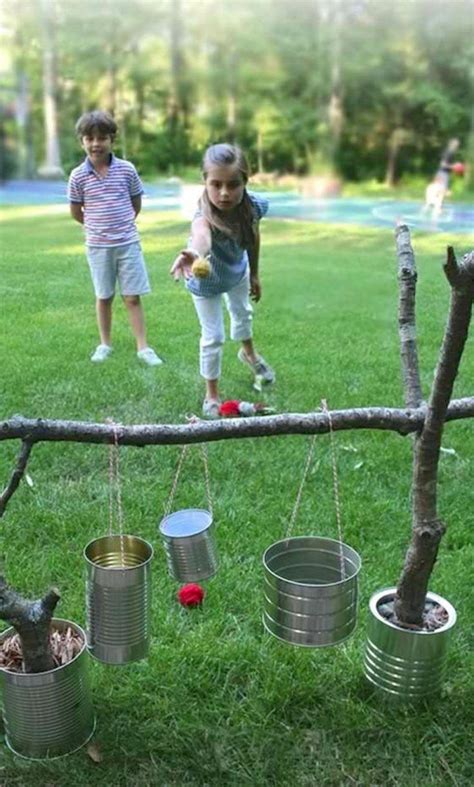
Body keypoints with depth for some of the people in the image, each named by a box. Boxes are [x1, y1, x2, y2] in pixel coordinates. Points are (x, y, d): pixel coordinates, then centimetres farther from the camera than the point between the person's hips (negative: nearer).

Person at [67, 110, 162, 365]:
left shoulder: (127, 170, -4)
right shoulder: (78, 176, -5)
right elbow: (75, 211, 5)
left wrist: (121, 224, 12)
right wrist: (97, 226, 10)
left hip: (128, 243, 0)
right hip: (97, 246, 0)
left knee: (132, 297, 2)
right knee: (103, 297, 12)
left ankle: (143, 347, 8)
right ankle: (105, 344, 24)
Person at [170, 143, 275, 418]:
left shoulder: (255, 205, -31)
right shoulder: (205, 216, -47)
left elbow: (254, 237, -9)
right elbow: (202, 235, -73)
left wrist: (254, 274, 4)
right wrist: (194, 253, -95)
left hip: (237, 271, 5)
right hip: (206, 282, -5)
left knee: (243, 313, 29)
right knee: (213, 337, 0)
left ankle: (249, 353, 61)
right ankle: (212, 394, 24)